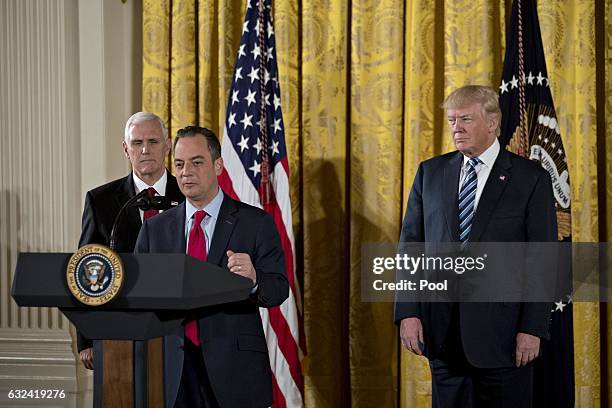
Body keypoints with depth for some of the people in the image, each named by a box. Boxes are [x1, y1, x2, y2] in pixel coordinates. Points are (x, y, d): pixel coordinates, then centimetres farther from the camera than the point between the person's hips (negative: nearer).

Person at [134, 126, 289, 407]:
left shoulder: (257, 223, 0)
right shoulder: (155, 228, 9)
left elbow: (279, 291, -5)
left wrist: (253, 279, -26)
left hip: (234, 371, -2)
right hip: (172, 372, 2)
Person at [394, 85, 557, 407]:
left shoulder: (531, 179, -2)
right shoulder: (430, 173, 9)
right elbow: (410, 246, 7)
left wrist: (532, 329, -10)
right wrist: (408, 313, -2)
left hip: (501, 330, -3)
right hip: (442, 329, 3)